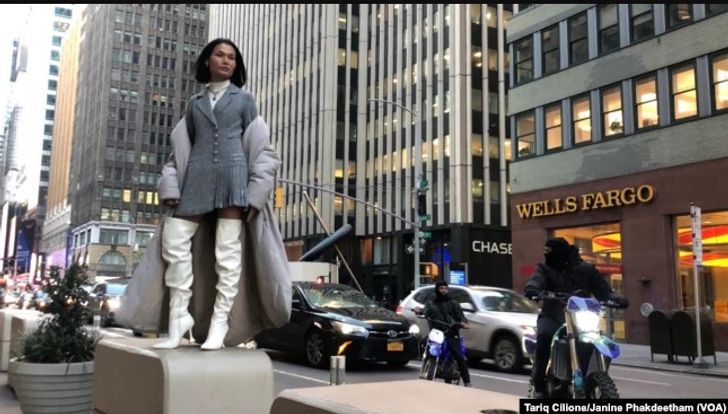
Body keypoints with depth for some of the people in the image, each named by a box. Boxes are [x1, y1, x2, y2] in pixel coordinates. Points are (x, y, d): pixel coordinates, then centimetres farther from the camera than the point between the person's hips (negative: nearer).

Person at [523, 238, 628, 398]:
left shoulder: (586, 269, 10)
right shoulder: (545, 269, 7)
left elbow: (603, 290, 5)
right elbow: (535, 281, -14)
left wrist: (616, 299, -16)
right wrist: (532, 290, -37)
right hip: (552, 317, -1)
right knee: (544, 335, -33)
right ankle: (539, 383, -21)